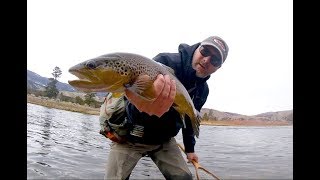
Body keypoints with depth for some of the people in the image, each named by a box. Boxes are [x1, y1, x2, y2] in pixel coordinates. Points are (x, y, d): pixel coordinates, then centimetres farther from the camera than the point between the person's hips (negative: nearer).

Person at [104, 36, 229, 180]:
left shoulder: (203, 90, -2)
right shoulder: (165, 61, -25)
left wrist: (189, 149, 17)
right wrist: (140, 105, -63)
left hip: (164, 140, 6)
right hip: (131, 136, -5)